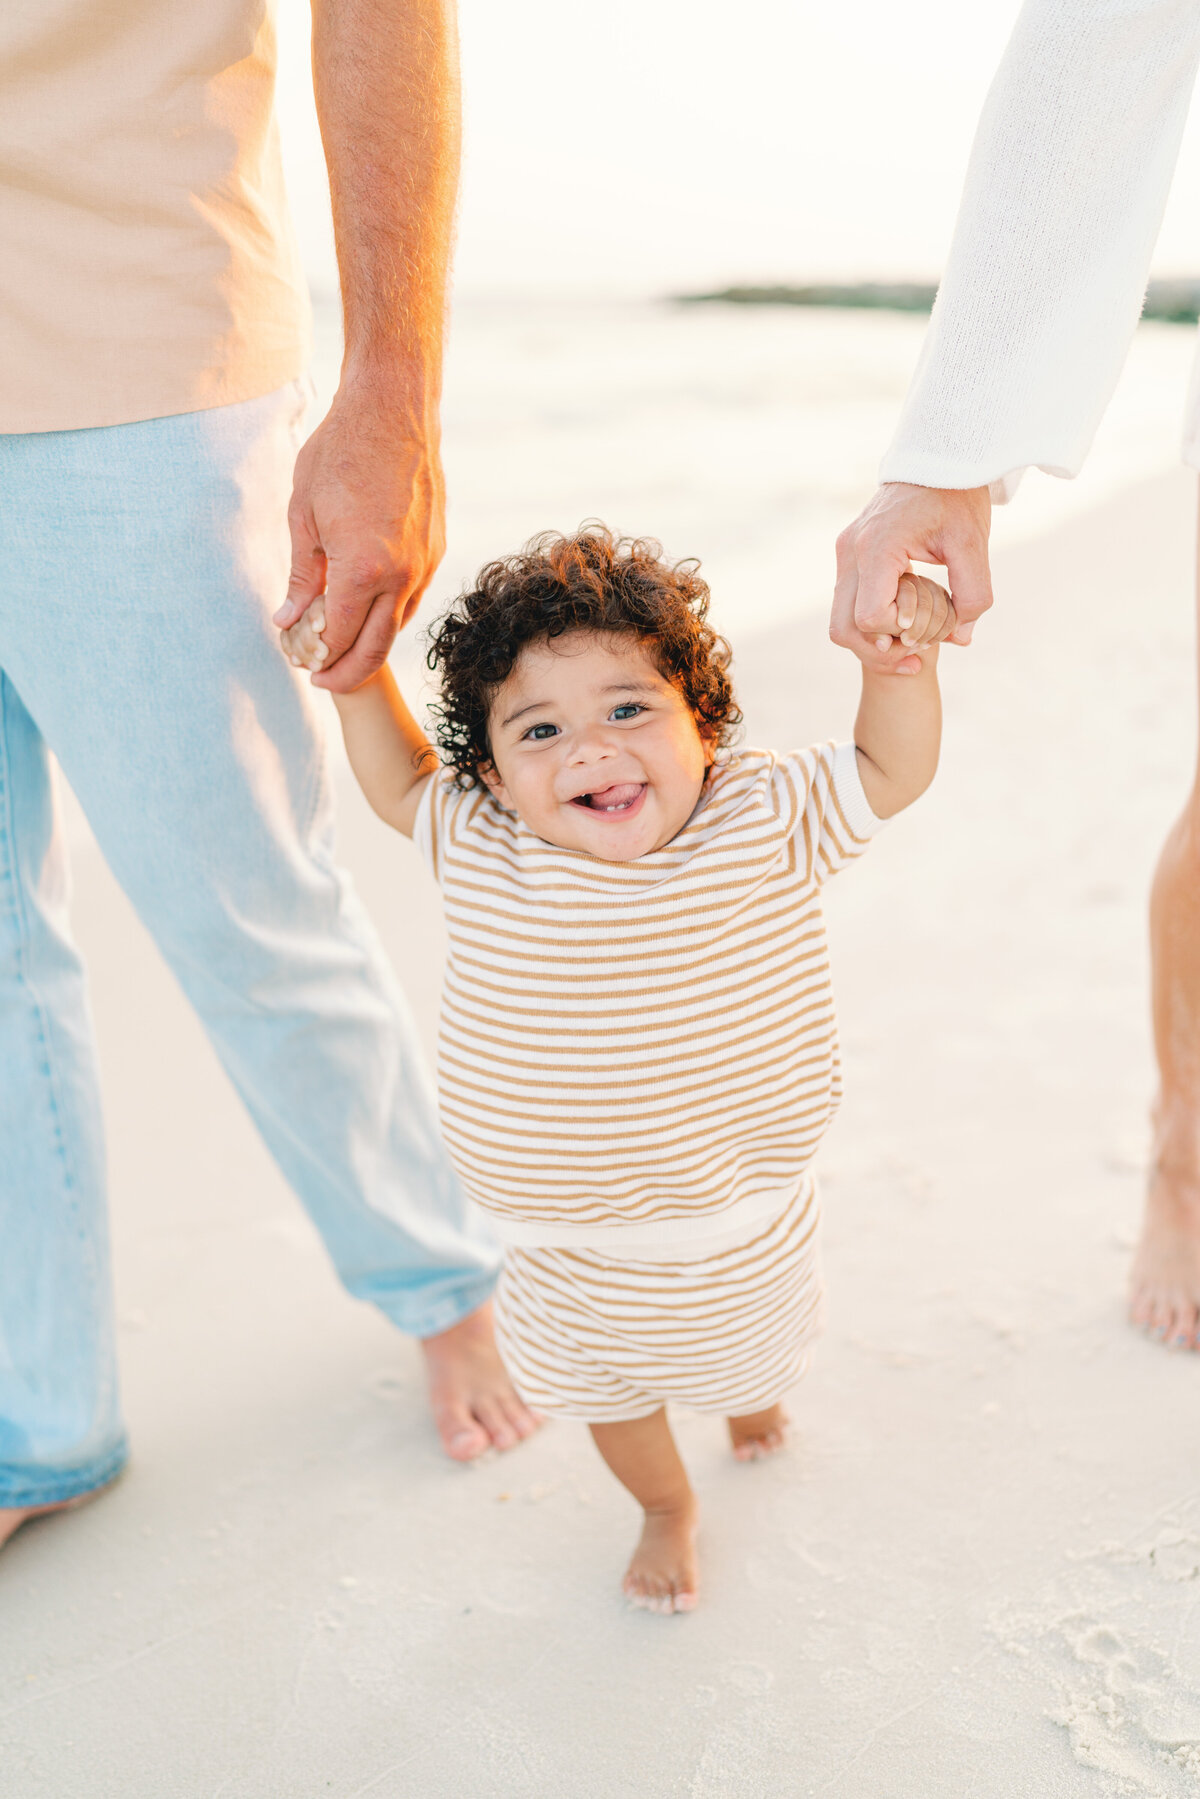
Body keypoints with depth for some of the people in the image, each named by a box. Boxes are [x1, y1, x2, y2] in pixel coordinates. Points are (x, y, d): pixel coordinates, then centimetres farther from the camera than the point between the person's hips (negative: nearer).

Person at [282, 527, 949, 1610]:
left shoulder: (765, 822, -21)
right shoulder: (481, 852, -18)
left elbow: (891, 772, -11)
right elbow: (404, 786, 2)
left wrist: (901, 659, -29)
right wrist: (359, 677, -13)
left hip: (743, 1223, 0)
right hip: (570, 1249, 1)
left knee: (750, 1353, 31)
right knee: (607, 1392, 25)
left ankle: (754, 1395, 70)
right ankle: (667, 1510, 58)